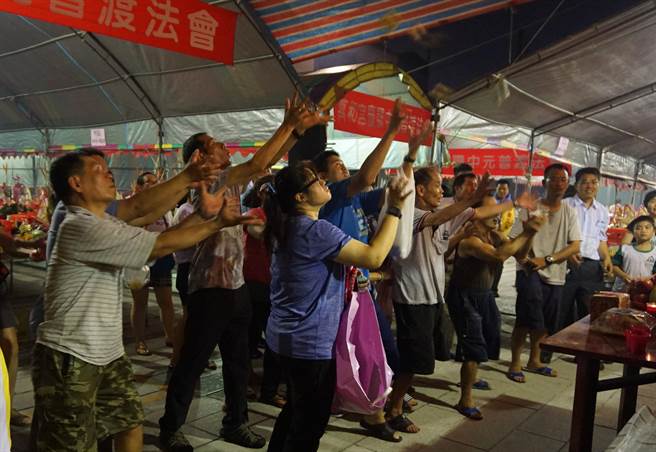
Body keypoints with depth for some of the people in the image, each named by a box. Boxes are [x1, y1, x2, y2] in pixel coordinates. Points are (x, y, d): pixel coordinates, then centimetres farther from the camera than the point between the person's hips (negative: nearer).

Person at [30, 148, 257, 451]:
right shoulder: (82, 227, -22)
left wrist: (203, 214, -4)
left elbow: (156, 241, 4)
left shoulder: (105, 223, 10)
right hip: (70, 359, -9)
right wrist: (218, 222, -14)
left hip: (107, 353, 10)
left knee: (131, 424, 17)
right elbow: (163, 245, -24)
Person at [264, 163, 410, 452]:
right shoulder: (316, 231, -23)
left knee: (295, 410, 25)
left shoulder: (287, 228, 5)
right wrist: (395, 209, -17)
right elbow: (373, 257, -25)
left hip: (288, 336, 10)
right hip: (309, 342, -10)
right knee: (311, 420, 8)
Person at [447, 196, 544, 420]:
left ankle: (469, 377, 46)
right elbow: (499, 255, -41)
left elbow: (520, 255, -1)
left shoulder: (496, 236, 0)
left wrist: (529, 233, -17)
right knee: (475, 348, -9)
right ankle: (465, 400, 3)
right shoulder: (470, 240, -26)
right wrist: (525, 234, -34)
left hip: (484, 294, 9)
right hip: (464, 297, -9)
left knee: (491, 339, 21)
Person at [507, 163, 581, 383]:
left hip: (555, 275, 4)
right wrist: (525, 259, -26)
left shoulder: (570, 212, 6)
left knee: (545, 322, 15)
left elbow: (575, 246, -2)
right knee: (526, 319, -10)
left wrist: (547, 260, -15)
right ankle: (515, 363, 6)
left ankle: (534, 360, 33)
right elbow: (514, 240, -7)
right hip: (530, 272, -4)